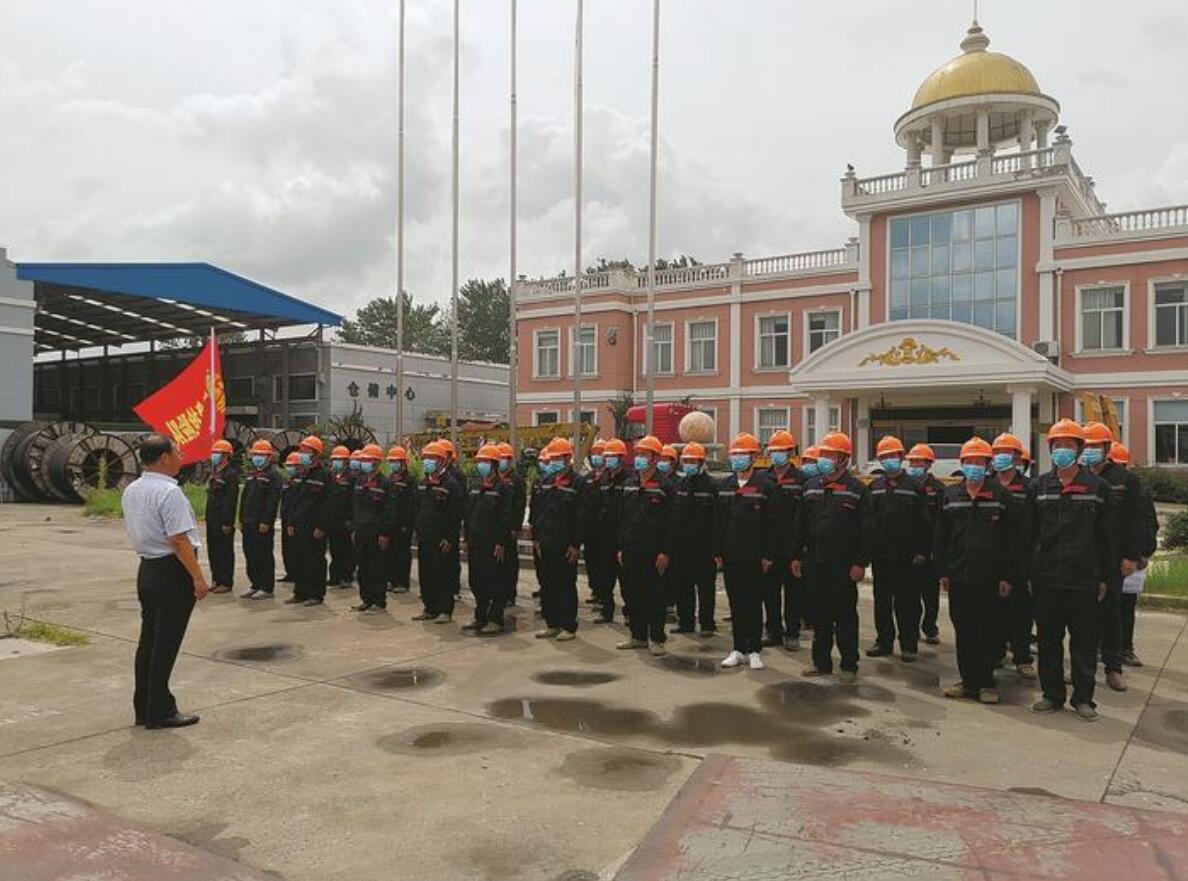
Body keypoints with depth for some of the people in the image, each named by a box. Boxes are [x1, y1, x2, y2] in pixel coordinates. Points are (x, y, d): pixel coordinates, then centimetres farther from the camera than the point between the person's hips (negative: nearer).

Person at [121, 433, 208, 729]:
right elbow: (179, 540, -22)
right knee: (166, 643, -1)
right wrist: (198, 577, -18)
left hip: (146, 568, 9)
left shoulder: (131, 490, 11)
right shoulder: (169, 491, -18)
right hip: (172, 571, -9)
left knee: (148, 639, 15)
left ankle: (144, 708, 24)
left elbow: (137, 530, 18)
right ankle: (160, 712, 7)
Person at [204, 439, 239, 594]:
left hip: (223, 521, -9)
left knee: (225, 552, -1)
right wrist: (208, 517, 17)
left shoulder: (231, 474, -13)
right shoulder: (214, 473, 15)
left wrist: (227, 523, -21)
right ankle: (216, 580, 23)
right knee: (213, 550, 14)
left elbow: (231, 500, -18)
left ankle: (226, 582, 5)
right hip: (212, 520, 9)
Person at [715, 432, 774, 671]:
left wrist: (768, 556, -10)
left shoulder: (764, 485, -6)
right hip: (730, 556, 4)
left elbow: (770, 524, -7)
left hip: (754, 557, -4)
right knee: (736, 604, 10)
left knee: (754, 604, 4)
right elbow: (719, 522, 10)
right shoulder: (724, 485, 8)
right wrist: (718, 552, 7)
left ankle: (754, 650, 13)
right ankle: (739, 649, 18)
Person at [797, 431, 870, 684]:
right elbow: (802, 523, 13)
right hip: (816, 563, 5)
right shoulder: (812, 486, 10)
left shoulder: (856, 489, -6)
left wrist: (861, 563, -13)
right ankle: (822, 662, 22)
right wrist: (797, 556, 10)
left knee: (845, 616, 4)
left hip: (843, 565, -5)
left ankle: (849, 666, 14)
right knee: (821, 614, 12)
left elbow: (866, 529, -9)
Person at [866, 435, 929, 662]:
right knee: (882, 601, 10)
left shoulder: (913, 486, 0)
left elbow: (923, 522, -3)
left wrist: (922, 552, -8)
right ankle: (884, 641, 21)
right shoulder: (874, 487, 9)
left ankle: (909, 645, 12)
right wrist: (866, 550, 0)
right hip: (881, 556, 3)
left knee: (907, 603, 3)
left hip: (907, 557, -3)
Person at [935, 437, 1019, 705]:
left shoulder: (1001, 494, 0)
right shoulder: (950, 495, 9)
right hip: (958, 575, 3)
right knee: (963, 630, 8)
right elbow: (940, 536, 10)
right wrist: (942, 571, 5)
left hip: (989, 577, -3)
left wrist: (1008, 576, -6)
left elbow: (1011, 539, -2)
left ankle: (986, 683, 14)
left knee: (988, 631, 4)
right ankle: (969, 681, 18)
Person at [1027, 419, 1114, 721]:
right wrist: (1029, 574, 2)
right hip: (1046, 579, 1)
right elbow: (1029, 534, 5)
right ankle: (1052, 694, 21)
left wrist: (1104, 577, 2)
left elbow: (1105, 537, 4)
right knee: (1048, 640, 9)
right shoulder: (1038, 487, 5)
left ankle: (1083, 698, 18)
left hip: (1084, 580, -1)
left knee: (1085, 641, 6)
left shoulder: (1098, 487, 2)